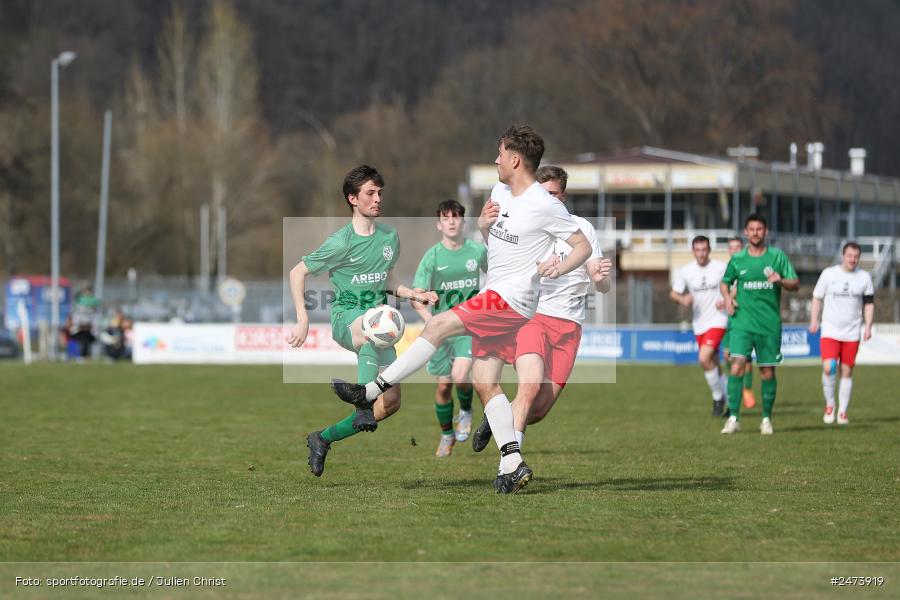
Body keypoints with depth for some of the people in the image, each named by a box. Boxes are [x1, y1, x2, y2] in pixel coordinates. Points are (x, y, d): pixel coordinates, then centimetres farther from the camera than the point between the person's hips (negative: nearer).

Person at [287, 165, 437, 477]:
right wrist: (302, 320, -10)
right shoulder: (341, 242, -10)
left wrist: (414, 294, 9)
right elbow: (297, 272, -4)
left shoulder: (390, 237, 9)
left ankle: (324, 439, 14)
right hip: (346, 316, -7)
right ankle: (363, 402, -50)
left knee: (391, 402, -2)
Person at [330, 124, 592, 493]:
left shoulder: (546, 207, -12)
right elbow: (479, 230, 27)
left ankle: (371, 392, -16)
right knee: (484, 383, 3)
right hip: (494, 298, 9)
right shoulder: (500, 192, 12)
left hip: (512, 300, -9)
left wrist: (560, 267, -26)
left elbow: (583, 246, -7)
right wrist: (483, 222, 2)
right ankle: (512, 464, 3)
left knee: (437, 327, -19)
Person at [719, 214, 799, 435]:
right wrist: (727, 298, 0)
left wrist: (780, 280, -18)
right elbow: (725, 282, 20)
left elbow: (795, 284, 2)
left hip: (770, 324, 0)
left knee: (767, 372, 4)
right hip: (742, 322, 0)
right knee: (737, 365, -15)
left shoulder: (777, 256, 3)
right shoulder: (737, 259, 6)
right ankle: (733, 418, -13)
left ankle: (767, 419, 18)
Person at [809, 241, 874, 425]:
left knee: (847, 371, 4)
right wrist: (814, 320, -2)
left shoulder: (865, 277, 4)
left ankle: (842, 412, 13)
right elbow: (817, 298, 8)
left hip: (852, 333, 2)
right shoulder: (829, 274, 0)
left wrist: (868, 327, -1)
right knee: (828, 367, -17)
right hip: (830, 331, -2)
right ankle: (829, 405, 3)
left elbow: (869, 303, 10)